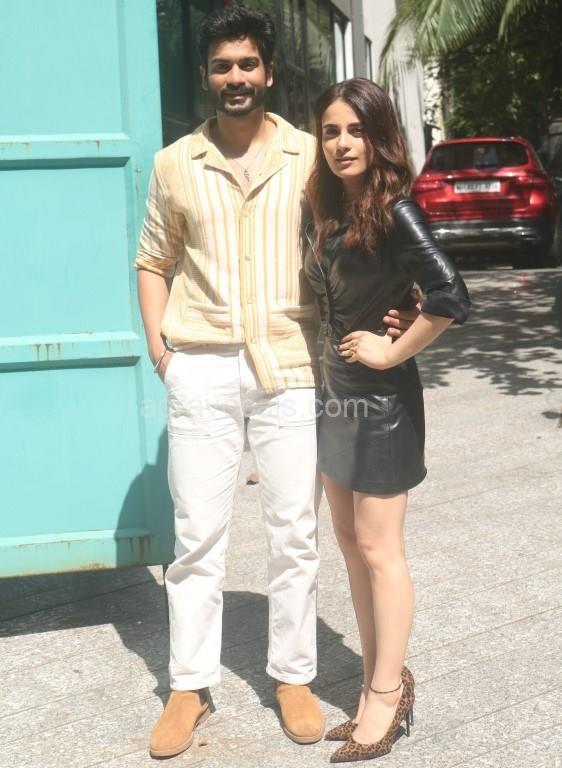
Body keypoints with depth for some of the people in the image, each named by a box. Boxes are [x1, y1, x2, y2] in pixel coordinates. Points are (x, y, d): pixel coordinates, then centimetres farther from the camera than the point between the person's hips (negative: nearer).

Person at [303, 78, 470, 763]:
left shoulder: (392, 210, -17)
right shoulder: (329, 210, 6)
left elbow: (450, 297, -28)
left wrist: (392, 352, -18)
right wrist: (337, 351, 3)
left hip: (382, 399, -8)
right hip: (336, 392, 8)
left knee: (377, 549, 1)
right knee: (349, 542, 14)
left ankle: (387, 695, 17)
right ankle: (380, 683, 28)